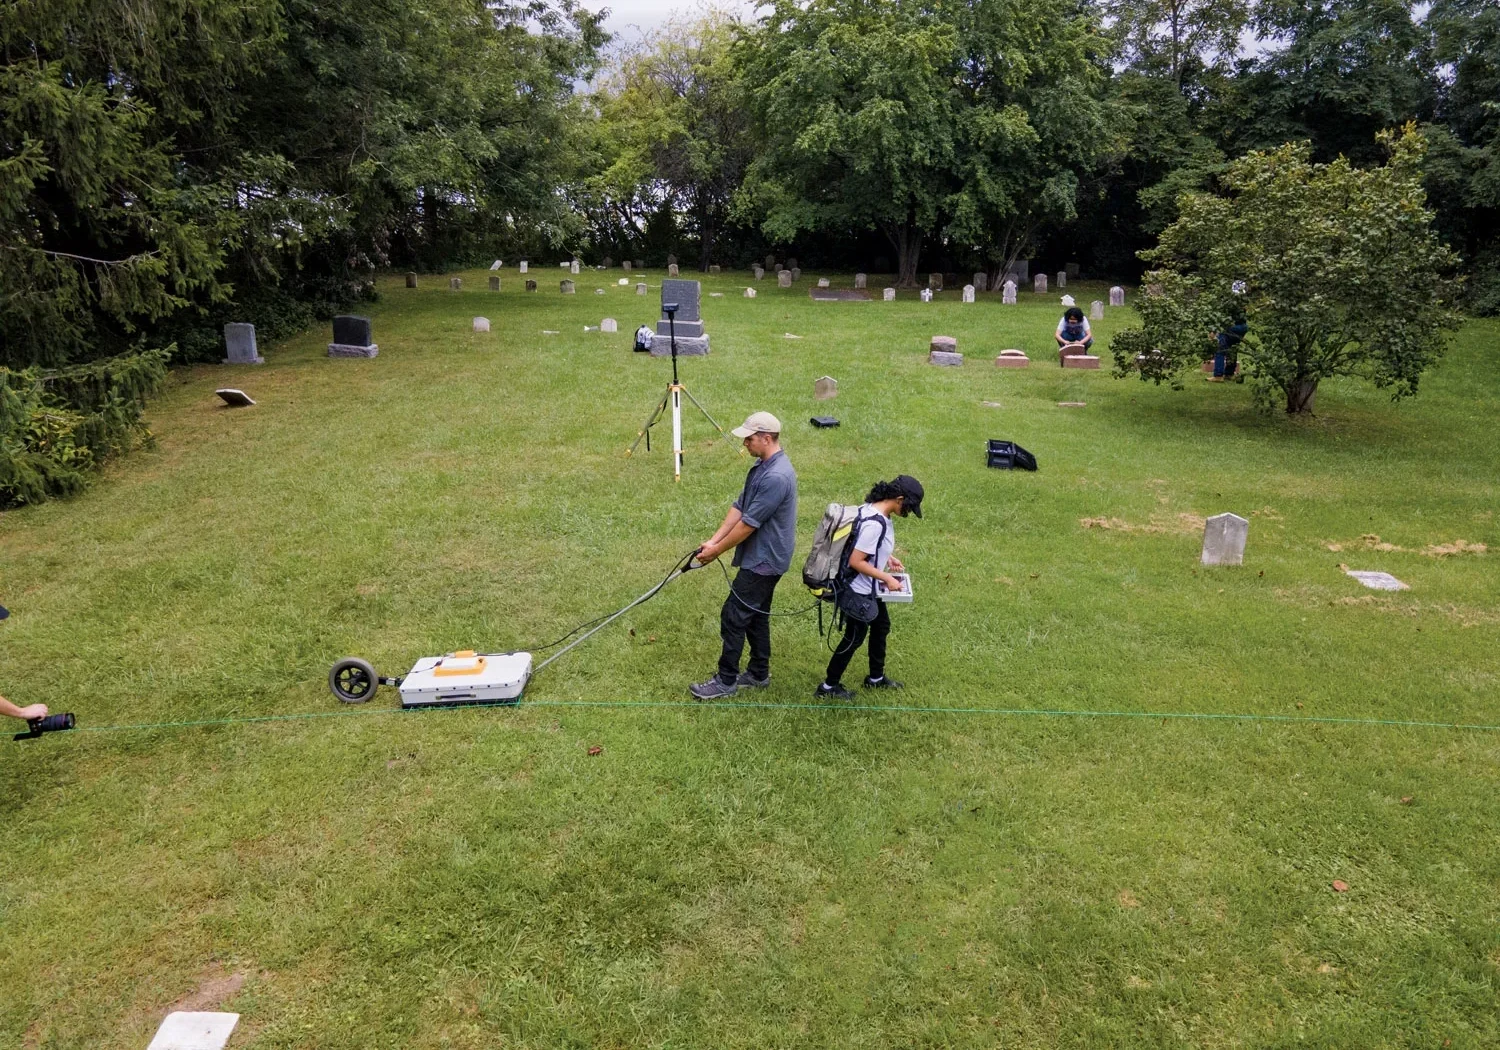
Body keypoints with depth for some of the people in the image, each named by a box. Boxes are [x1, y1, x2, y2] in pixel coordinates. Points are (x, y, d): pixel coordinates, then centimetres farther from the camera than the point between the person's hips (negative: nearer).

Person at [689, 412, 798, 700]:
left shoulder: (776, 477, -26)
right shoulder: (761, 466, 7)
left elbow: (749, 523, -23)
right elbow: (738, 507, 9)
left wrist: (717, 551, -13)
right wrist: (713, 540, 0)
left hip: (764, 560, -10)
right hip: (761, 557, 10)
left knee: (733, 616, -4)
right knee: (755, 615, 17)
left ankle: (726, 681, 6)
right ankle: (758, 674, 29)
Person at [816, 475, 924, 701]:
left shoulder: (875, 511, -2)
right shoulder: (875, 523, -31)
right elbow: (856, 561, -29)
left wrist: (888, 558, 5)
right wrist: (887, 578, -21)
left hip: (870, 590, 10)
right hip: (859, 592, -10)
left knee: (881, 627, 25)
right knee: (854, 638, 7)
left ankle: (876, 678, 44)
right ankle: (828, 687, 24)